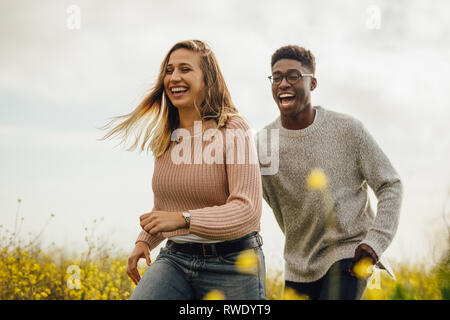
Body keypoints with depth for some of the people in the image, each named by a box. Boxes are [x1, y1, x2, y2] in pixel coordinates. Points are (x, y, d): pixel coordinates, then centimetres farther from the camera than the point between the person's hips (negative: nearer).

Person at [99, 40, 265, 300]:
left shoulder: (233, 131, -9)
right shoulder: (165, 138, 10)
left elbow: (248, 211, -20)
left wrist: (183, 219, -31)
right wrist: (144, 241, 6)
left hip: (232, 263, -4)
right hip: (175, 258, 5)